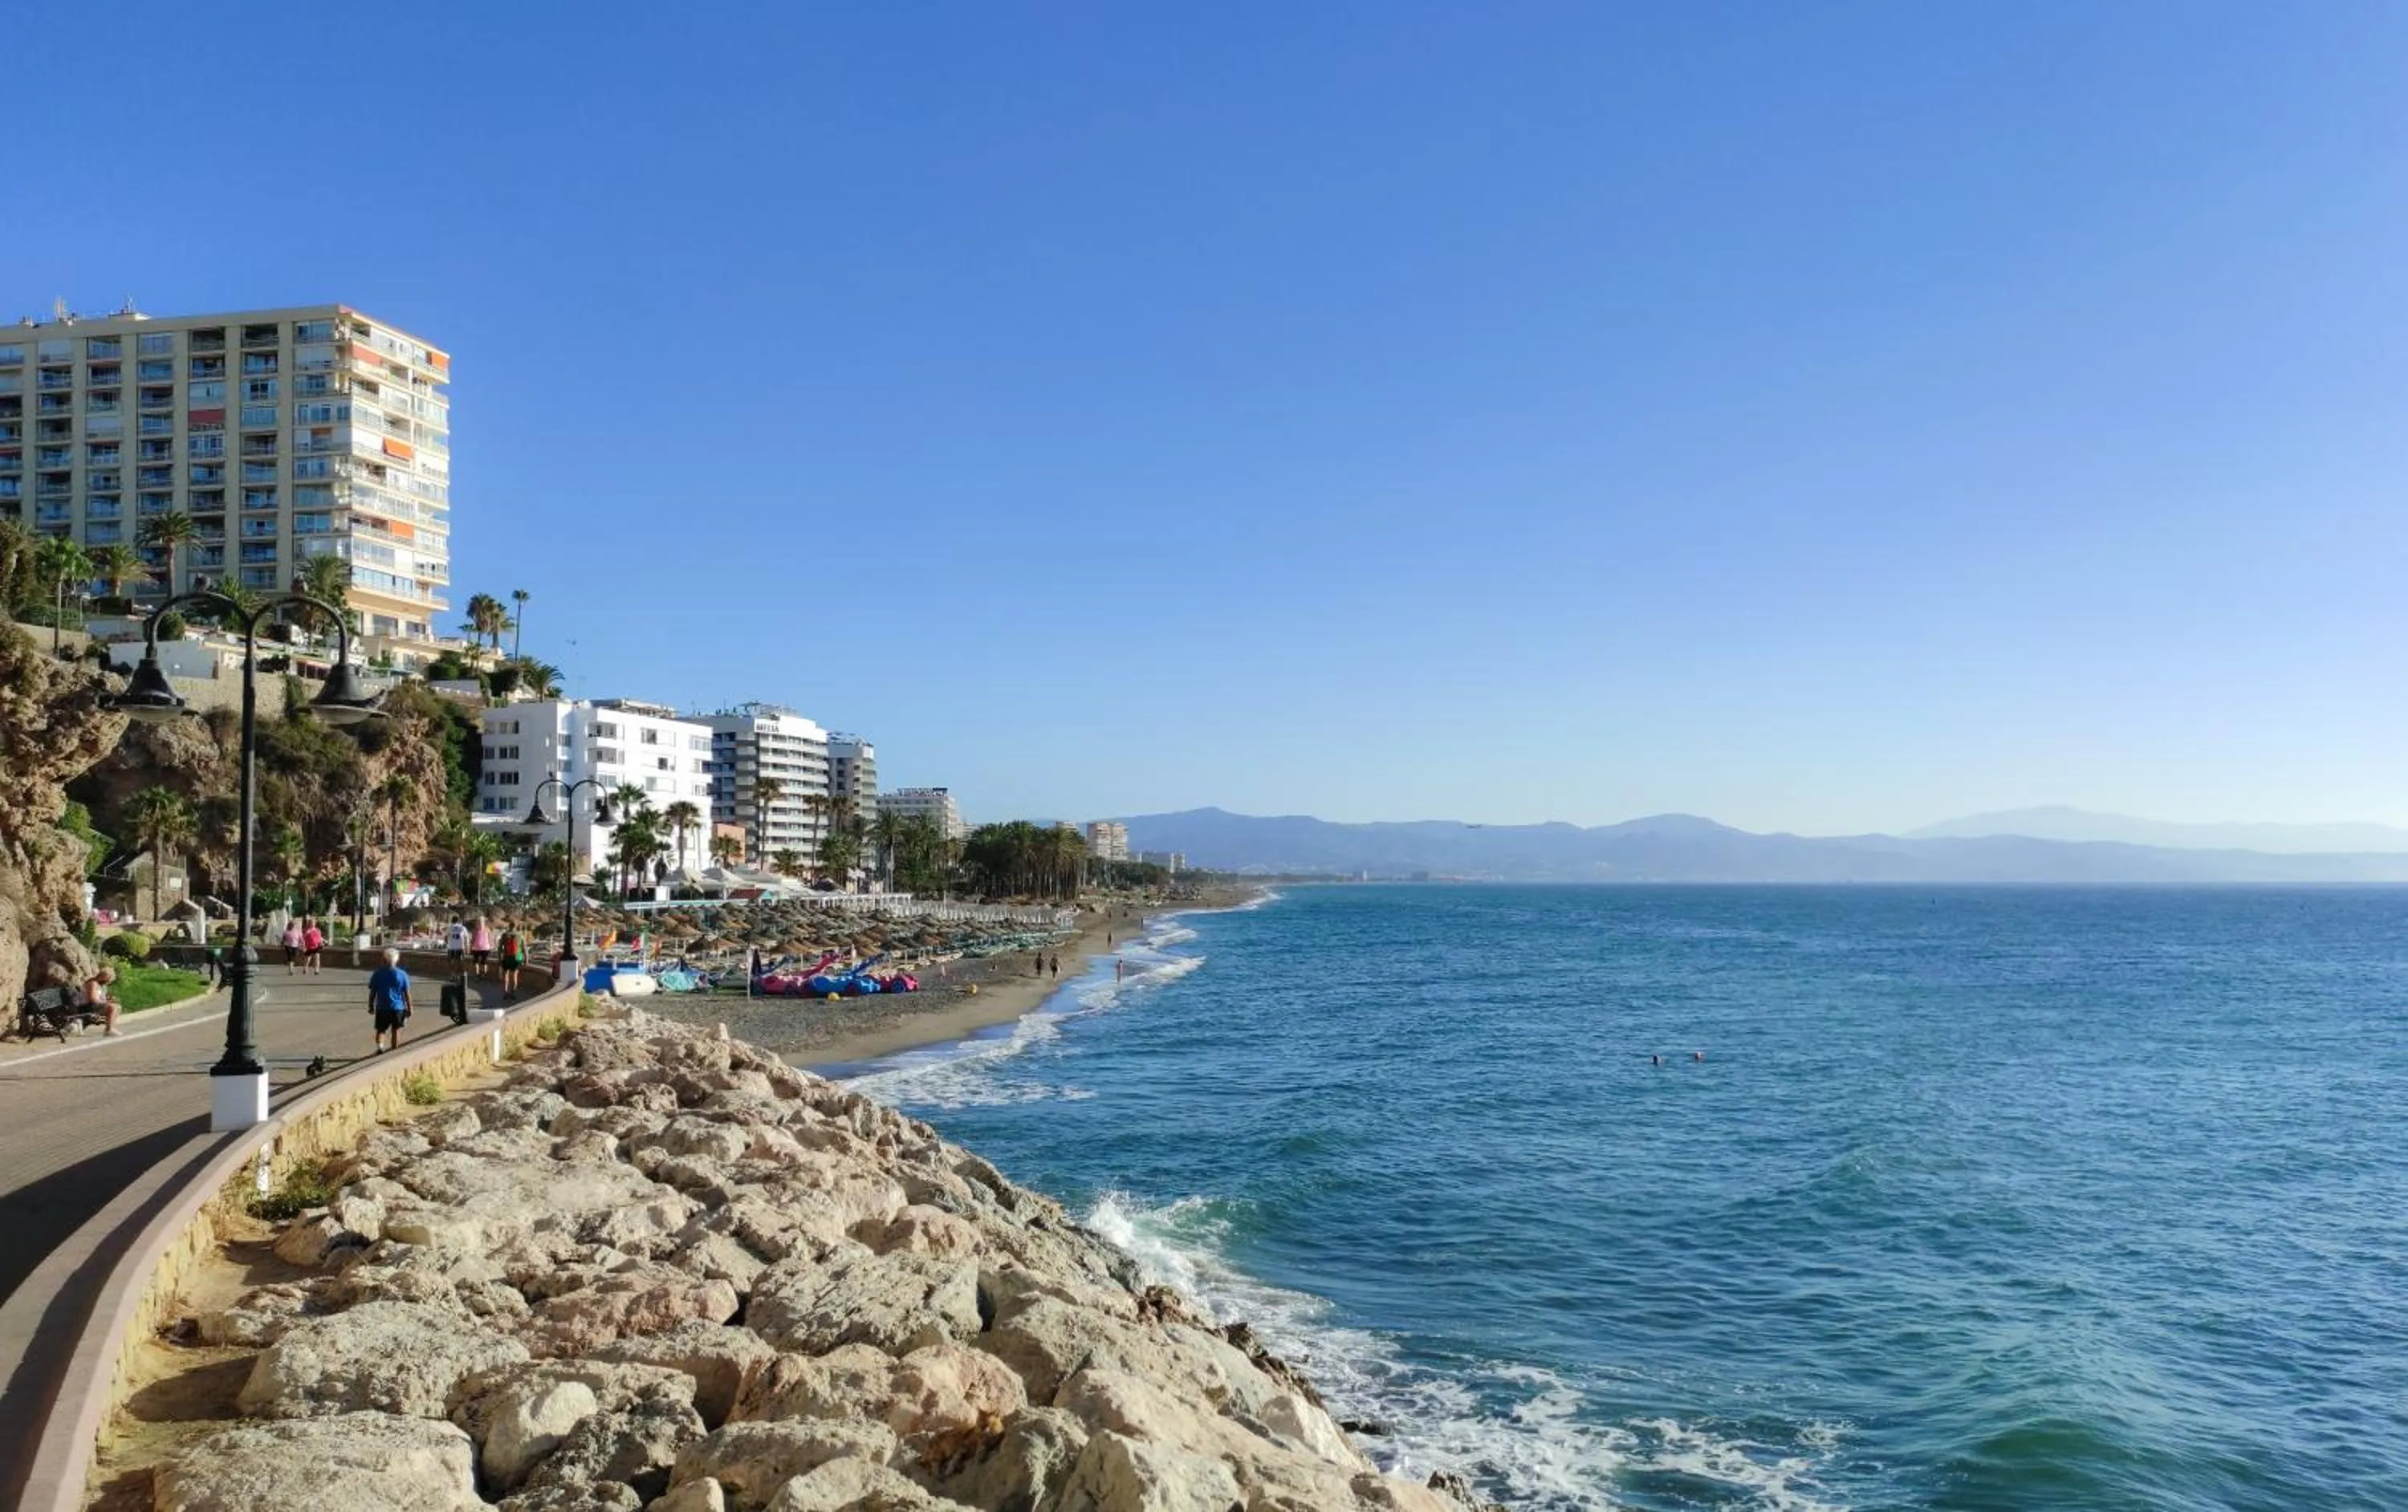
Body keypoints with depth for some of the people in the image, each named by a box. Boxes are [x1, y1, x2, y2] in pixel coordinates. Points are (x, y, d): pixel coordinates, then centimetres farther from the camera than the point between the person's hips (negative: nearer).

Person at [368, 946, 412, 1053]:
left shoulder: (377, 974, -6)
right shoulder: (402, 975, -8)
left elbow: (372, 992, -1)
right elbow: (407, 994, -5)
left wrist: (371, 1006, 12)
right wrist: (409, 1008, 5)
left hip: (382, 1008, 0)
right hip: (398, 1008, 0)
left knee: (381, 1030, 10)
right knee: (396, 1030, 14)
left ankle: (380, 1047, -14)